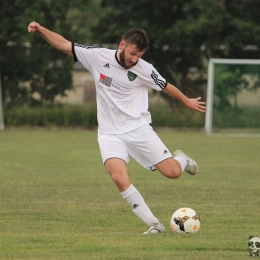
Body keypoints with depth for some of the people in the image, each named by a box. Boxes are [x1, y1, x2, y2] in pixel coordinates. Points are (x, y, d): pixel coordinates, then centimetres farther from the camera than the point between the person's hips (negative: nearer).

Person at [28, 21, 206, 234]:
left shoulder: (144, 69, -7)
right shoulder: (98, 57, -6)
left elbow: (166, 87, 10)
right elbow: (64, 44, -2)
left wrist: (187, 102, 22)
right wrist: (40, 29, -14)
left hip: (139, 130, 0)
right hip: (110, 134, 0)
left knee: (172, 172, -7)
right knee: (120, 178, -25)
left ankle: (181, 160, 33)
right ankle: (154, 224, -14)